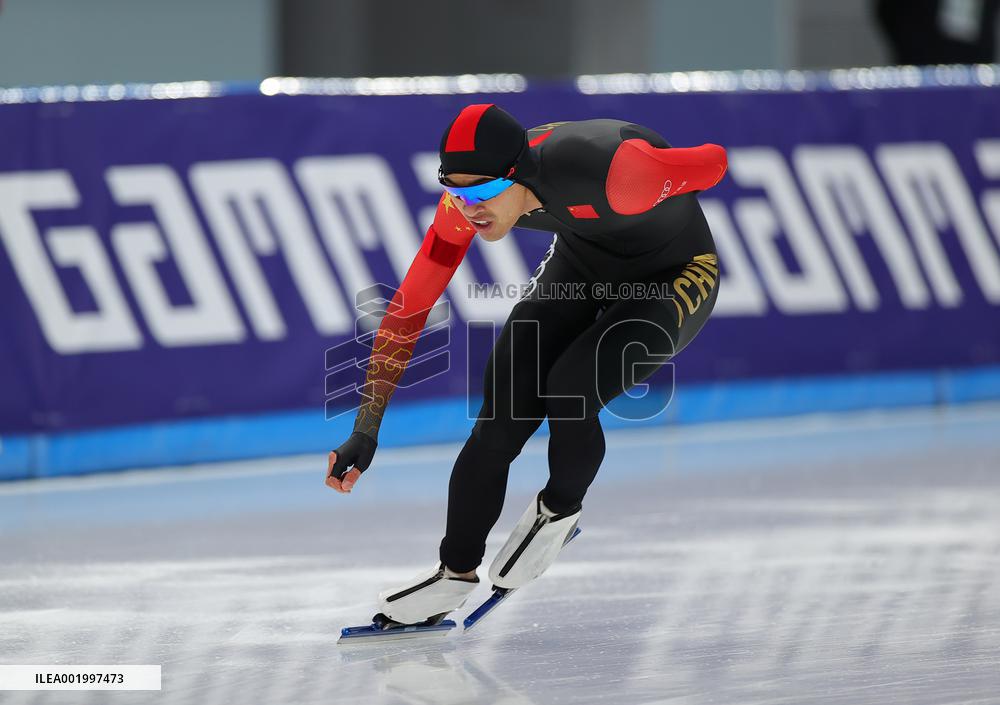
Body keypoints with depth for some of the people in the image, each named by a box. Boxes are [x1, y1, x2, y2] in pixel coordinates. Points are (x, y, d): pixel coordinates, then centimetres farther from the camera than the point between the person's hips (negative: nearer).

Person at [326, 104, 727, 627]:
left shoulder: (612, 173, -42)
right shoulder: (470, 192, -25)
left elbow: (714, 162, -24)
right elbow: (409, 305, -19)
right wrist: (365, 431, -22)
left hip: (676, 275, -5)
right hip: (579, 263, 5)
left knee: (569, 393, -26)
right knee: (500, 420, -8)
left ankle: (559, 511, 5)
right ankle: (456, 573, 11)